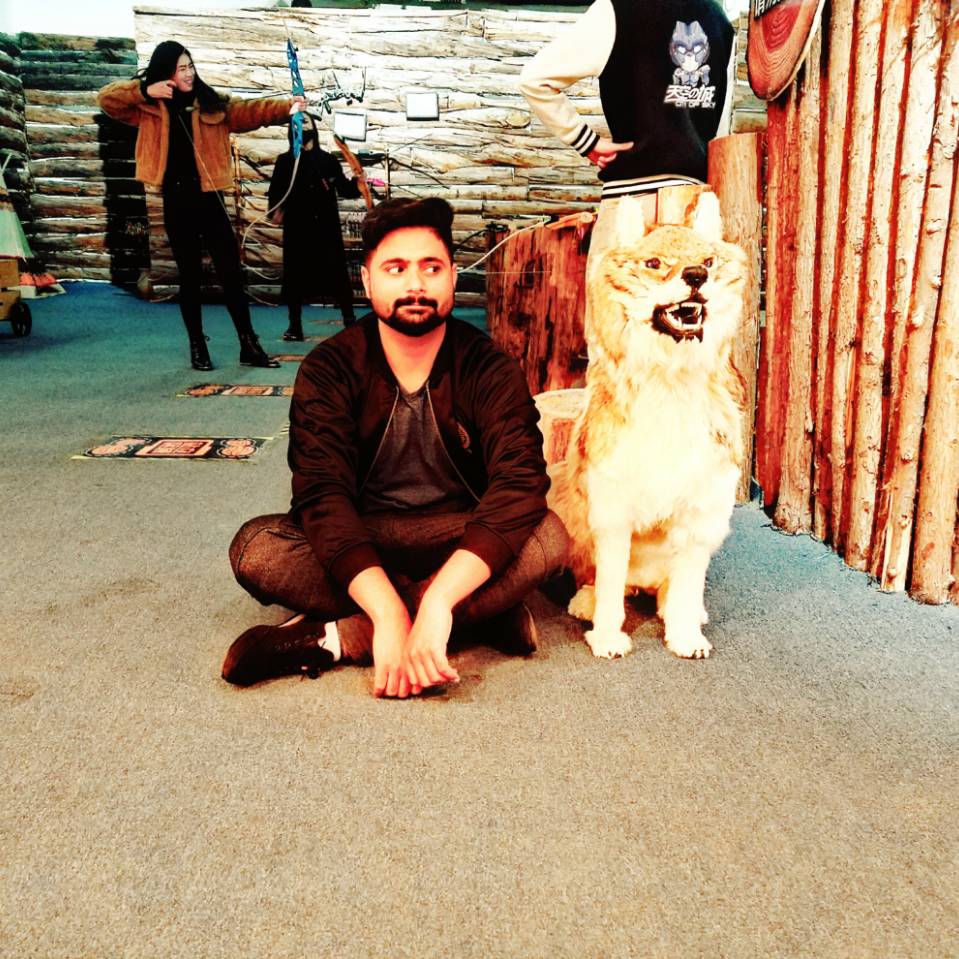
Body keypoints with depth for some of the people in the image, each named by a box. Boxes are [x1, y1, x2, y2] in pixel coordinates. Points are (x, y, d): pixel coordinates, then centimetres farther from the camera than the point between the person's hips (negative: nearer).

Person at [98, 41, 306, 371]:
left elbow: (250, 111, -4)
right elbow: (106, 99, 1)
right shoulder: (149, 107, 5)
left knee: (231, 273, 0)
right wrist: (145, 90, -12)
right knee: (190, 276, 5)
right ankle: (197, 347, 15)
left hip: (209, 198, 1)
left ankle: (249, 345, 7)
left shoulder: (211, 104, 6)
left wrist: (285, 106, -20)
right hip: (177, 201, -1)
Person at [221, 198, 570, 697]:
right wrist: (389, 614, -38)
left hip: (458, 539, 0)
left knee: (547, 537, -29)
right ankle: (483, 618, -25)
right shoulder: (329, 369, -10)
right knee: (255, 547, -27)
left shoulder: (489, 368, -11)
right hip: (358, 539, 1)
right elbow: (323, 492, -22)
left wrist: (437, 601, -41)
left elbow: (520, 483, -26)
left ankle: (330, 640, -29)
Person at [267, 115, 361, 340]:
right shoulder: (285, 161, 5)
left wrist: (357, 182, -14)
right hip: (296, 227, 0)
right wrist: (276, 209, -17)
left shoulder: (328, 160, 6)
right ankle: (295, 326, 9)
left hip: (326, 226, 0)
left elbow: (344, 190, 4)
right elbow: (275, 192, 1)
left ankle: (350, 320, 8)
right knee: (295, 275, 2)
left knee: (337, 273, -1)